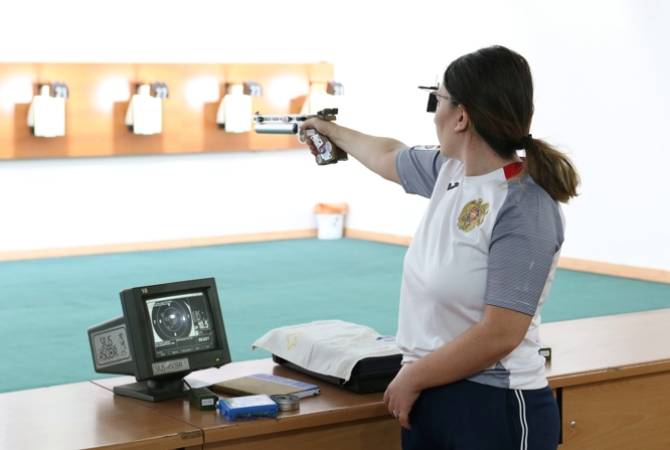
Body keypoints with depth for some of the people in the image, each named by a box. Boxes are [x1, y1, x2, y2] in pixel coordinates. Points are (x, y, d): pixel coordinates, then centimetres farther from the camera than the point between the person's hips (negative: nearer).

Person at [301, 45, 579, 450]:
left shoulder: (525, 209, -20)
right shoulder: (451, 171, 5)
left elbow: (499, 335, -24)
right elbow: (390, 157, 28)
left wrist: (411, 378, -12)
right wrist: (332, 131, 43)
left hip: (496, 409, -7)